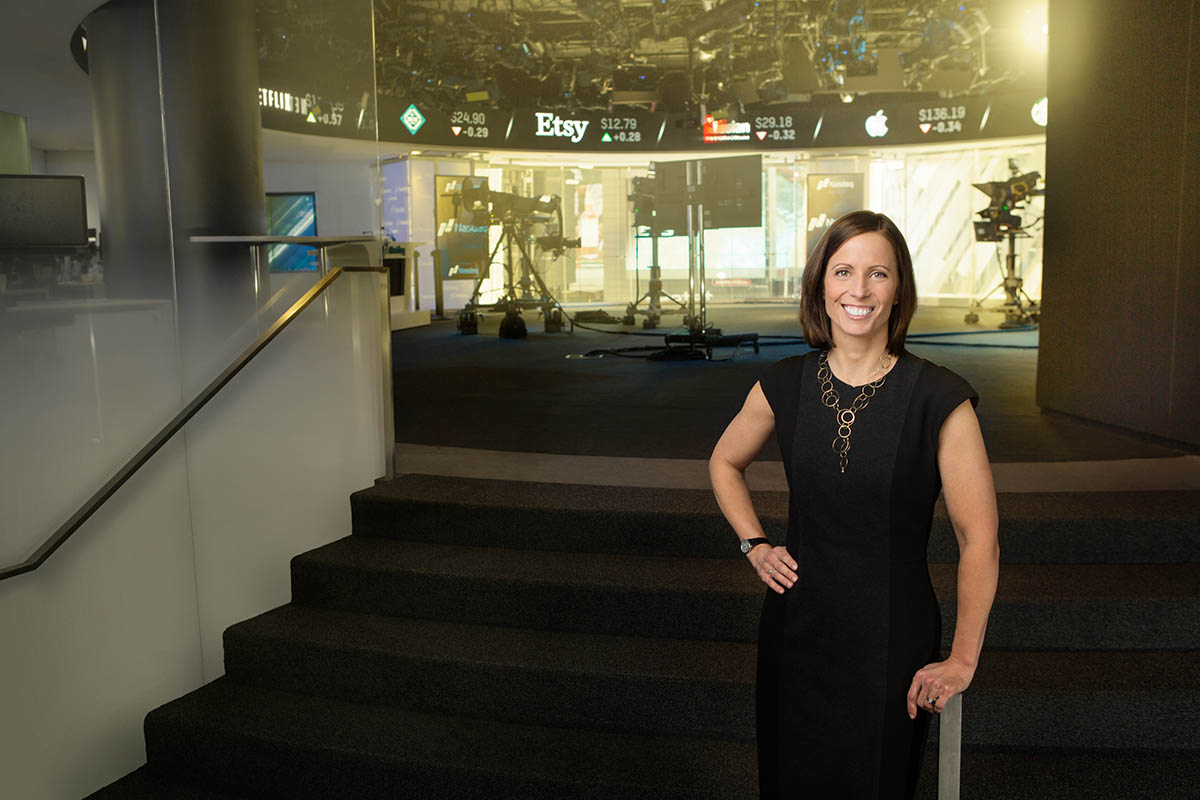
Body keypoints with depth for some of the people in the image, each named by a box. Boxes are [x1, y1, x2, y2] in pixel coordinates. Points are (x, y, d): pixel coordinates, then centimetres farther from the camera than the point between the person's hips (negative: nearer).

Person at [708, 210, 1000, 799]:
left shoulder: (939, 399, -14)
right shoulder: (785, 386, -3)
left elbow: (979, 542, -10)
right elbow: (725, 463, 16)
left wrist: (962, 660, -7)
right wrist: (753, 544, 5)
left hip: (892, 639, -3)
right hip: (795, 628, 3)